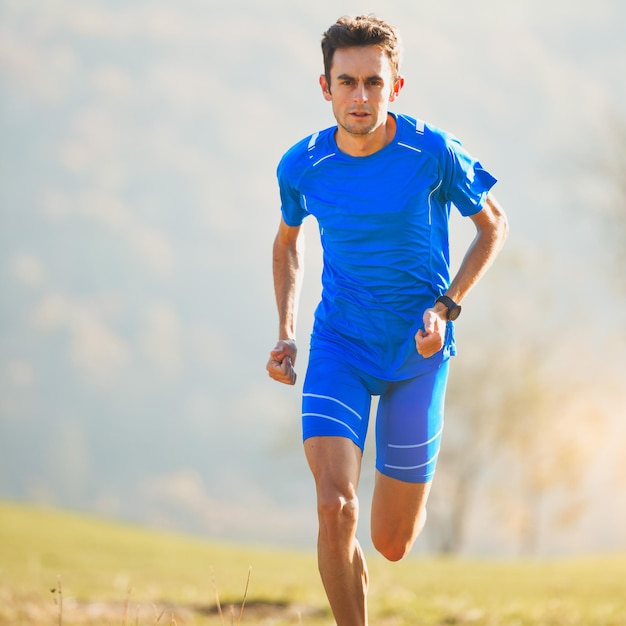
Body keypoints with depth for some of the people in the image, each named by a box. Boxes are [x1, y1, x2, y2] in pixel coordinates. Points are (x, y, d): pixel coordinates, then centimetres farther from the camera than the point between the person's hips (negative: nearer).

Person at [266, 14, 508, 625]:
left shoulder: (434, 154, -15)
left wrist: (446, 306, -11)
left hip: (417, 353, -1)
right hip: (338, 346, 1)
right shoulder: (301, 166, -7)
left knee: (391, 543, 8)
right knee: (334, 507, -22)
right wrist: (285, 334, 3)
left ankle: (411, 484, 46)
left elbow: (494, 225, 2)